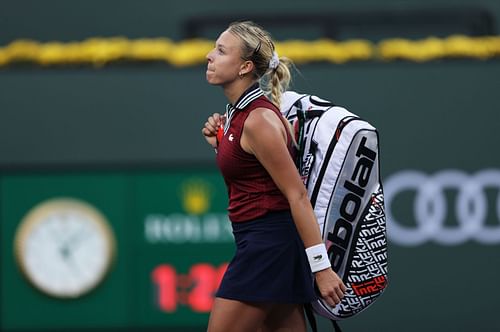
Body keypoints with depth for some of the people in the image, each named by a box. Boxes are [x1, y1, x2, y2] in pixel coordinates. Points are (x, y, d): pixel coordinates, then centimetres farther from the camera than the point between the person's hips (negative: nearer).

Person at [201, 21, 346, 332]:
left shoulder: (258, 120, -17)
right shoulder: (236, 112, 11)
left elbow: (297, 194, -18)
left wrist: (321, 267, -20)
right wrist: (219, 143, 8)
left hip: (268, 244, -10)